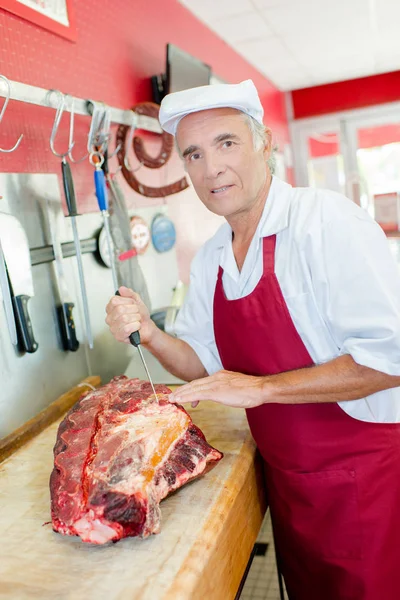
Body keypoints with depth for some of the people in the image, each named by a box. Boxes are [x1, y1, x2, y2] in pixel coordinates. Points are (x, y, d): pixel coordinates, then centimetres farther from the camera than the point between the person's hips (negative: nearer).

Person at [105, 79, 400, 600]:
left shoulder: (326, 221, -20)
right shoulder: (208, 260, 3)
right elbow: (205, 364, 10)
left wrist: (262, 387, -23)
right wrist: (149, 334, -9)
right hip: (287, 477, 6)